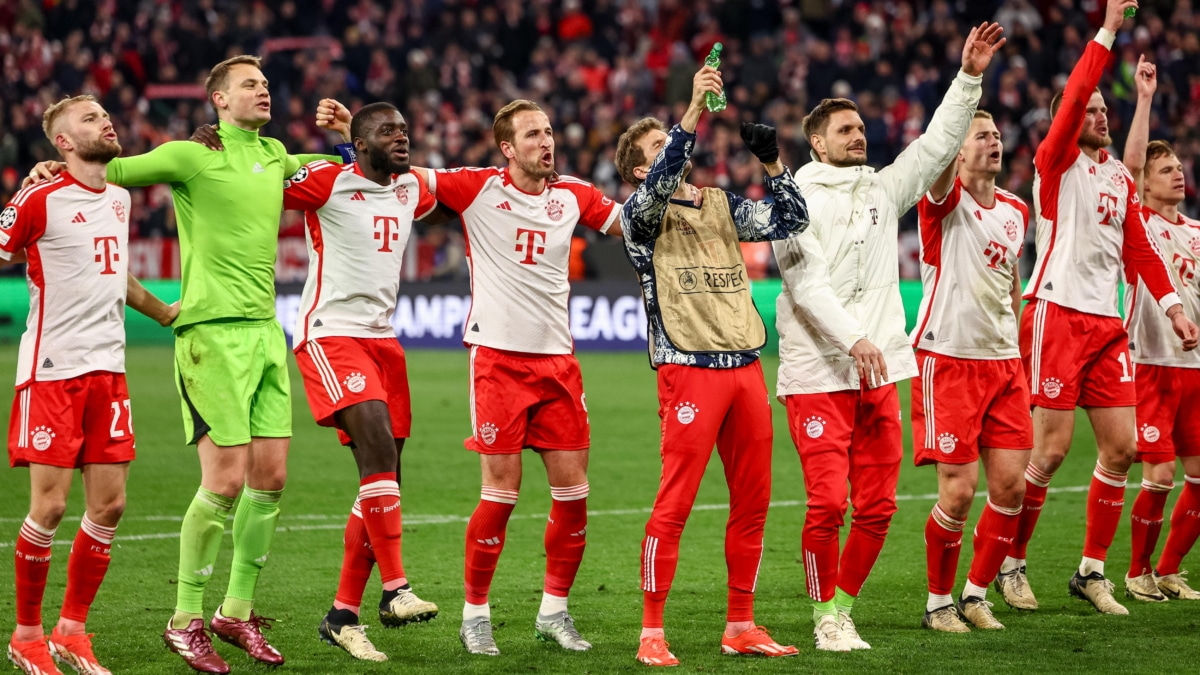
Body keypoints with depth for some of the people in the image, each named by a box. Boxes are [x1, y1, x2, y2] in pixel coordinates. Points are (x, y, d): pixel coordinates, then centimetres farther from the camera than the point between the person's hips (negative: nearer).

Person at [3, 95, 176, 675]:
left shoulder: (119, 198, 14)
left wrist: (167, 313, 33)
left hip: (107, 367, 7)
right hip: (51, 370, -7)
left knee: (109, 504, 3)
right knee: (49, 507, -6)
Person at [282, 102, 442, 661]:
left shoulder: (412, 189, 14)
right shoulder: (326, 181, -7)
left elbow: (432, 199, 36)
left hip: (383, 337, 8)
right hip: (331, 334, -8)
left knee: (383, 478, 4)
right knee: (378, 445, -25)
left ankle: (343, 614, 10)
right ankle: (395, 589, -24)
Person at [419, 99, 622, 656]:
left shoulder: (573, 195, 10)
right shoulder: (478, 187, -2)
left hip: (557, 359, 4)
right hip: (497, 355, -4)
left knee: (573, 490, 2)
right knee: (501, 493, -6)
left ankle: (554, 610, 16)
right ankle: (475, 614, 8)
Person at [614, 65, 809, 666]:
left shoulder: (721, 205, 19)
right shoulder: (641, 212, 1)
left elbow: (789, 221, 12)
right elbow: (660, 185, -21)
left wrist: (770, 161, -1)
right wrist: (695, 110, -27)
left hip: (744, 365, 6)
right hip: (689, 366, -6)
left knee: (752, 502, 7)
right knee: (674, 504, -8)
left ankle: (740, 627, 16)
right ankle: (651, 633, -2)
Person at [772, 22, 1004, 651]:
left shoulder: (881, 188, 15)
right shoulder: (797, 198, -1)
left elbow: (938, 144, 13)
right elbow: (805, 280, -12)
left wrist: (969, 76, 4)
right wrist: (853, 338, -22)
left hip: (878, 373, 6)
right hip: (817, 375, -5)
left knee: (877, 508, 3)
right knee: (827, 505, -10)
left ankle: (843, 605, 19)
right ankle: (826, 616, 5)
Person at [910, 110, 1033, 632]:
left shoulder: (1016, 210, 12)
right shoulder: (945, 200, -8)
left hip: (1003, 362, 6)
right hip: (948, 359, -6)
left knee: (1010, 486, 2)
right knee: (958, 491, -7)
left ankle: (975, 594, 17)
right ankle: (938, 603, 9)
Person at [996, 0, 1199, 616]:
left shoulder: (1119, 175, 18)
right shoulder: (1056, 161, -2)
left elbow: (1137, 248, 19)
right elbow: (1075, 95, -18)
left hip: (1107, 322, 7)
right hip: (1057, 315, -7)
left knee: (1120, 448, 4)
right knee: (1050, 449, -8)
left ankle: (1091, 571, 13)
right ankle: (1010, 565, 5)